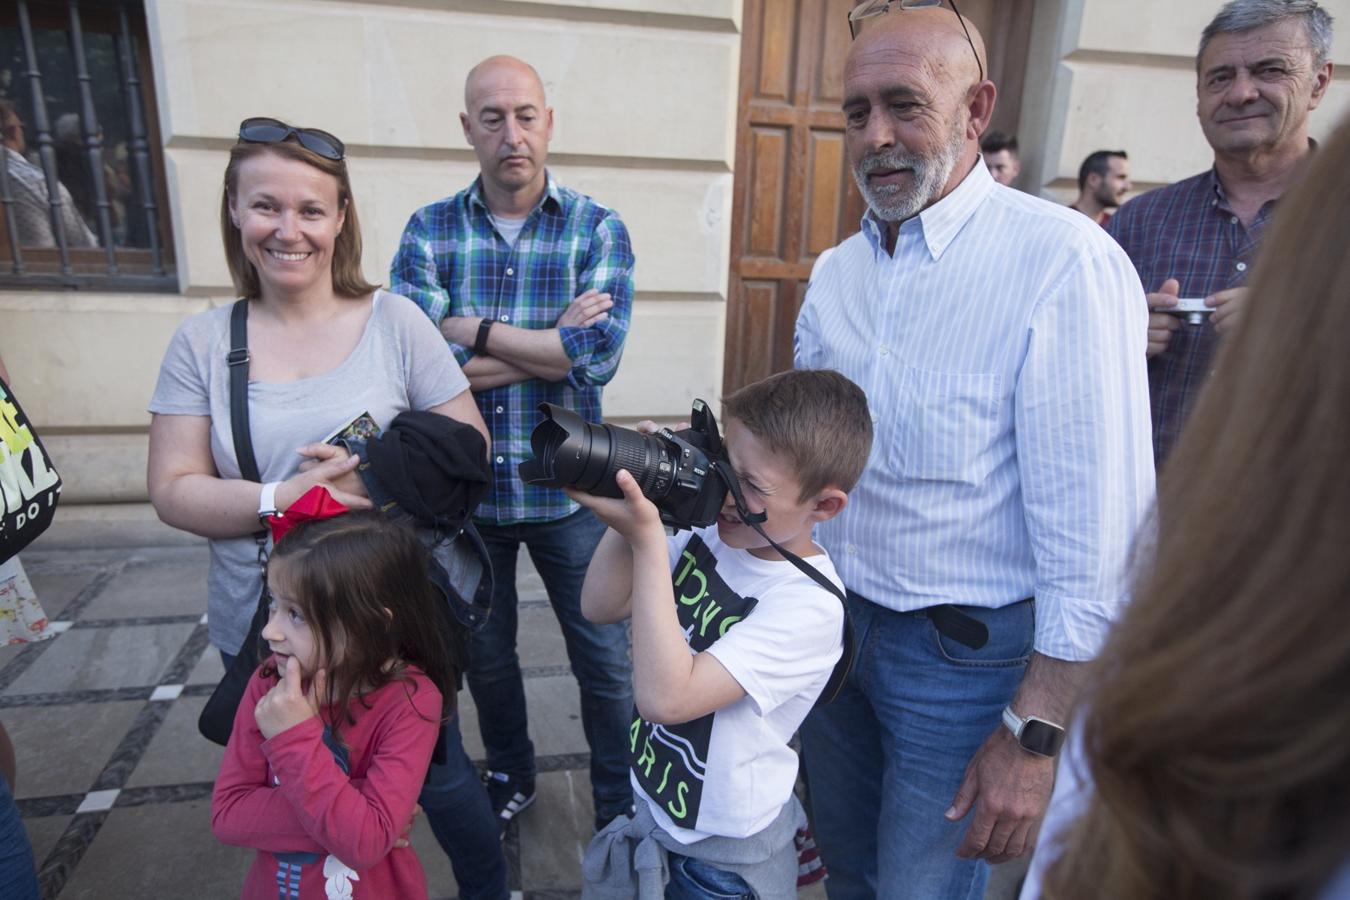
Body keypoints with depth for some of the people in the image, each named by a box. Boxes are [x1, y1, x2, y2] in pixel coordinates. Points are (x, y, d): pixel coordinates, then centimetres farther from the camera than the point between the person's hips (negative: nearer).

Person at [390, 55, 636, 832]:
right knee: (484, 657, 22)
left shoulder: (599, 230, -6)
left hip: (568, 491, -2)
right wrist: (551, 345, -19)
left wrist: (474, 331, -17)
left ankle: (622, 810, 37)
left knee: (607, 664, 11)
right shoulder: (429, 231, -2)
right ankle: (509, 778, 50)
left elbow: (598, 357, -21)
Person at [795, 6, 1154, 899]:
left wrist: (1035, 734, -18)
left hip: (963, 654, -6)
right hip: (832, 623, 6)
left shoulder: (1065, 263, -19)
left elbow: (1096, 532, -21)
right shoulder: (839, 270, 4)